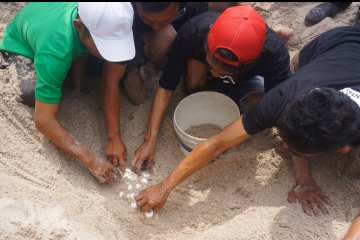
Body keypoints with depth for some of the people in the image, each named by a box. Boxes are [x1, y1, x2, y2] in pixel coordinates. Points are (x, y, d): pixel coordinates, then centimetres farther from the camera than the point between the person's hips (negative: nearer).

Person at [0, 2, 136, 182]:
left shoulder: (113, 22, -33)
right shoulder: (55, 50, -46)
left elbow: (110, 83, -24)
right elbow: (43, 121, -39)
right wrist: (91, 160, -40)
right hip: (22, 45, -3)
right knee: (31, 93, -32)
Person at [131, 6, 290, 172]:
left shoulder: (274, 52, -41)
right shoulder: (193, 32, -39)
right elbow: (166, 87, -32)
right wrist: (150, 141, -37)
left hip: (243, 80, 1)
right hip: (200, 70, 0)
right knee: (193, 86, -33)